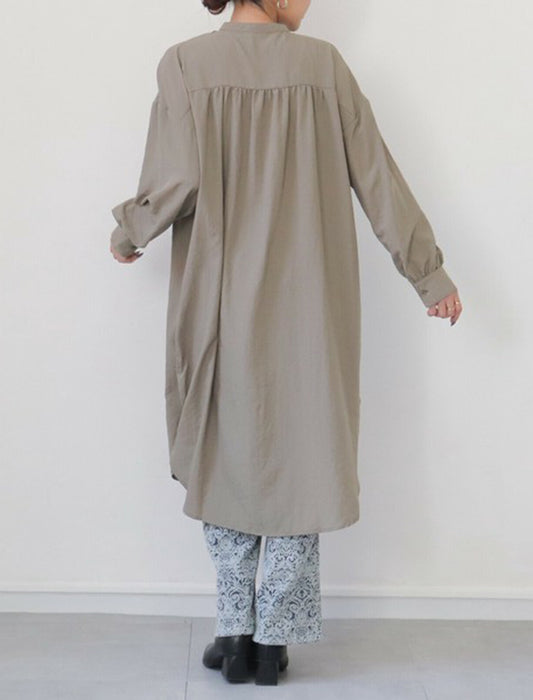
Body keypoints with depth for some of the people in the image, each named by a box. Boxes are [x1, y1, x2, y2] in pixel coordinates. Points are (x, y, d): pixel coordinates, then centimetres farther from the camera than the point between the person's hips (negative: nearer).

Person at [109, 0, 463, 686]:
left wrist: (127, 234, 10)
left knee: (226, 456, 13)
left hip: (221, 309, 0)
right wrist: (430, 273, 8)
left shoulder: (185, 64, -4)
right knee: (302, 457, 11)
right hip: (307, 309, 1)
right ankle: (275, 636, 16)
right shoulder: (322, 63, 0)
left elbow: (174, 184, -12)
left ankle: (235, 632, 17)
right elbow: (378, 179, 0)